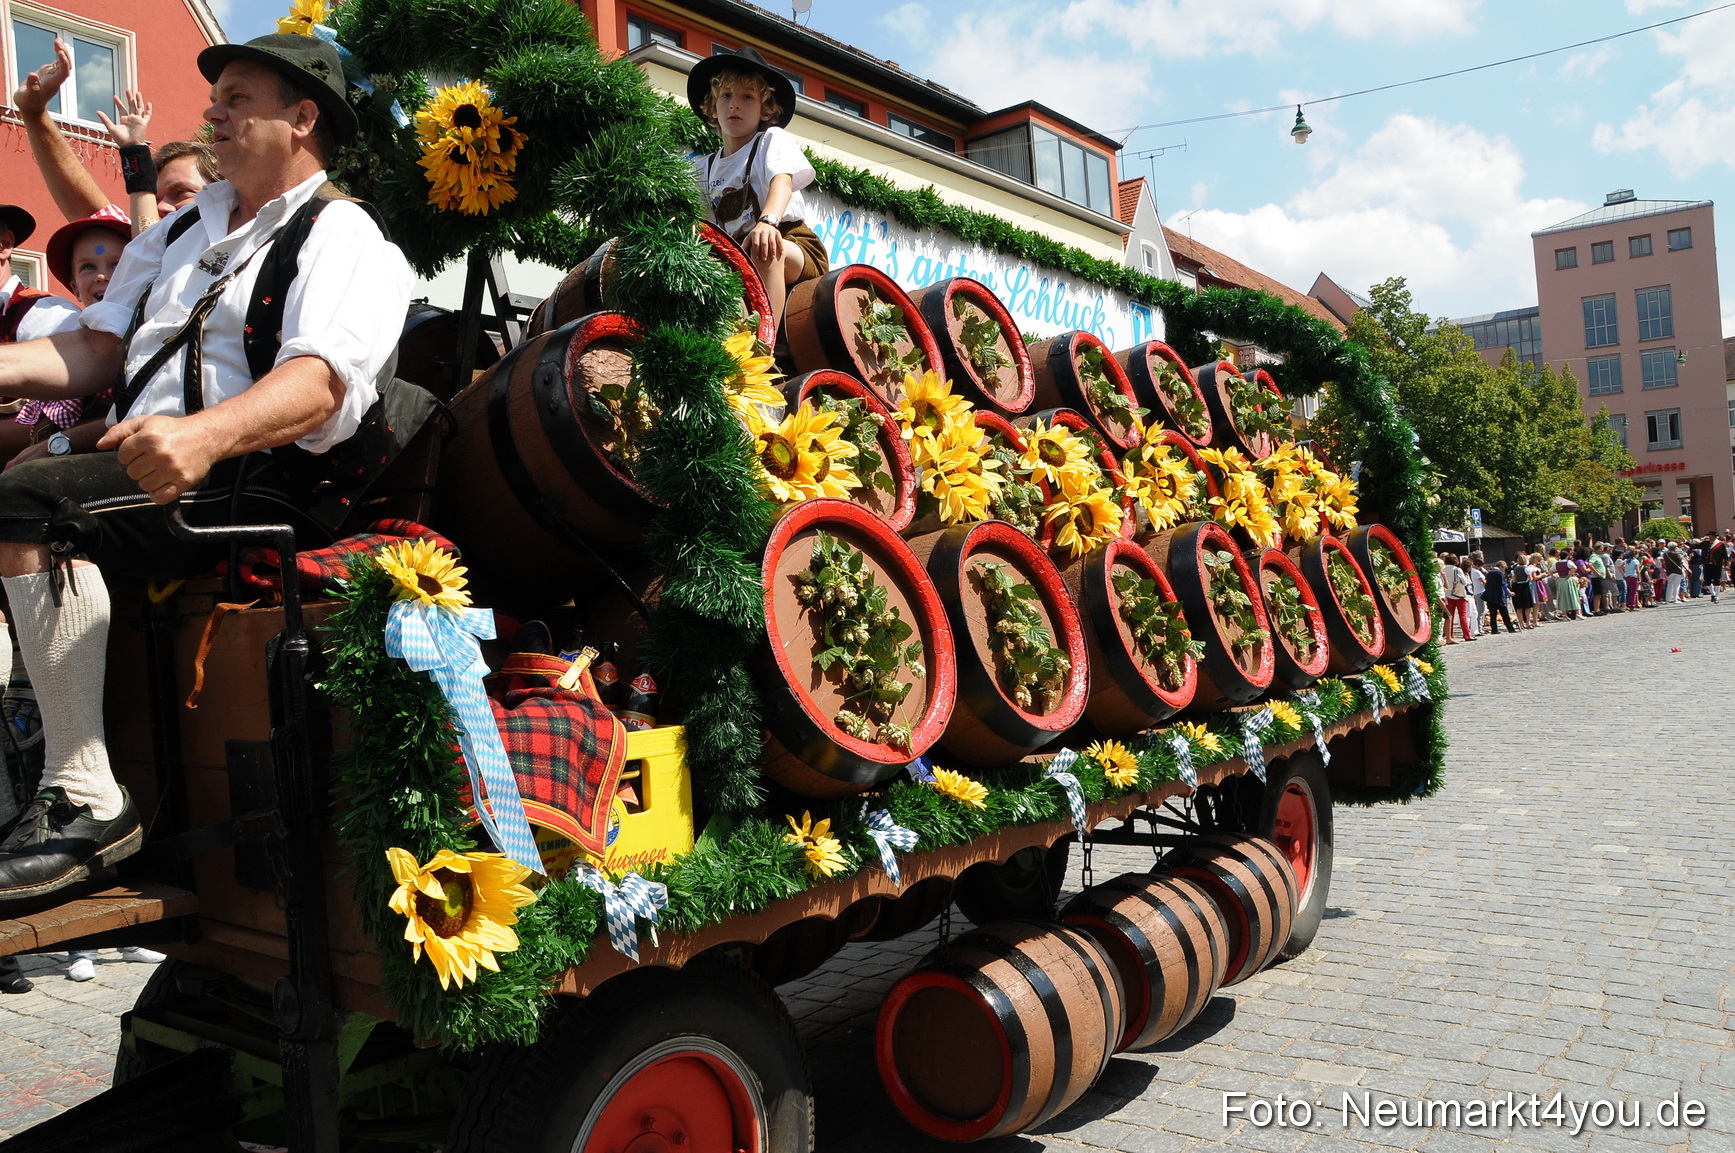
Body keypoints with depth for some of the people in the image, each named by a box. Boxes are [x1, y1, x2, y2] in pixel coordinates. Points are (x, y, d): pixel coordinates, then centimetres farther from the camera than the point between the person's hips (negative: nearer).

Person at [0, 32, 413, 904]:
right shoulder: (184, 229, 28)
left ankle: (84, 800, -24)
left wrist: (205, 435, -37)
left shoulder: (341, 236, 0)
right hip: (141, 473, 8)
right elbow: (96, 350, 23)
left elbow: (320, 382, -19)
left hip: (246, 486, -8)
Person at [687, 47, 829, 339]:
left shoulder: (773, 139, 3)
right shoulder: (704, 169, 18)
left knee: (763, 251, -39)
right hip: (737, 257, 5)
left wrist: (767, 221, -42)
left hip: (798, 249, -5)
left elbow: (782, 181, -19)